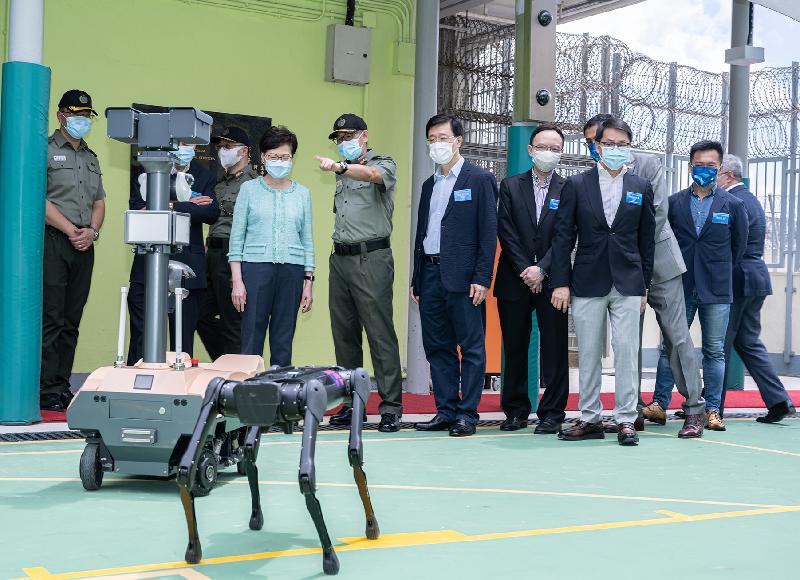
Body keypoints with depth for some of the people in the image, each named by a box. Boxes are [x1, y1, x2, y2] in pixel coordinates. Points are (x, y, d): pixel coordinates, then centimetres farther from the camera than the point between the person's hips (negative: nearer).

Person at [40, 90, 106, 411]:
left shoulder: (91, 158, 22)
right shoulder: (46, 150, 0)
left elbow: (99, 201, 19)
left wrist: (92, 231, 0)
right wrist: (72, 231, -11)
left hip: (84, 245, 6)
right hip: (53, 241, -6)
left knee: (71, 321, 7)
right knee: (51, 320, -8)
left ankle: (62, 387, 11)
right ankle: (48, 392, -6)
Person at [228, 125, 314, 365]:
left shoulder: (302, 193, 11)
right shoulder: (249, 189, 5)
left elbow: (307, 240, 13)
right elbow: (237, 237, 3)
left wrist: (308, 283, 6)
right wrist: (237, 281, -5)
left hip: (292, 271, 2)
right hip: (255, 267, -2)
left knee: (284, 341, 5)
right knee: (251, 340, -4)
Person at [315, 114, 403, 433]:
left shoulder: (383, 164, 0)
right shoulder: (343, 174, 21)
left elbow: (374, 175, -24)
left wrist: (340, 167, -39)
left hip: (371, 258, -7)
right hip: (340, 258, 7)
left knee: (380, 333, -8)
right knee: (344, 334, 8)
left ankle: (391, 406, -6)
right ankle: (350, 403, 15)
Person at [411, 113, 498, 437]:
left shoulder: (479, 179, -2)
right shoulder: (429, 185, 18)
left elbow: (488, 232, -7)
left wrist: (482, 278, -15)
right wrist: (416, 279, 16)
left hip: (462, 276, -7)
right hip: (430, 274, 7)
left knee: (471, 347, -2)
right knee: (437, 347, 8)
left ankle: (467, 414, 2)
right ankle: (446, 411, 15)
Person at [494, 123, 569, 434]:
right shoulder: (510, 186, 8)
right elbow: (506, 232, 0)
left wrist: (541, 269, -12)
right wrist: (524, 270, -8)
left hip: (551, 280, -1)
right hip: (514, 279, 1)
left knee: (554, 348, 0)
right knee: (514, 348, 6)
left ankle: (552, 413, 6)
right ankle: (516, 411, 15)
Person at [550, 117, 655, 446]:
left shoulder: (641, 188, 8)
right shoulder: (577, 185, 4)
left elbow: (647, 240, 10)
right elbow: (563, 237, 2)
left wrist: (644, 285, 6)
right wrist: (561, 282, -4)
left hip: (627, 284, 0)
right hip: (587, 283, 0)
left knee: (626, 352, -3)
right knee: (588, 354, 5)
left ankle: (626, 421, 2)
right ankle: (590, 419, 13)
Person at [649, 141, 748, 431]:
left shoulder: (733, 205, 2)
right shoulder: (673, 203, 4)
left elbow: (739, 247, 10)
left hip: (716, 291, 0)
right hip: (679, 288, 1)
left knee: (714, 352, 4)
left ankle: (712, 410, 10)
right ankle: (659, 404, 10)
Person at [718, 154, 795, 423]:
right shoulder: (751, 199, 18)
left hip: (736, 280, -10)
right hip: (756, 279, 10)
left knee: (720, 345, -1)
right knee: (750, 343, 13)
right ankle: (778, 401, 7)